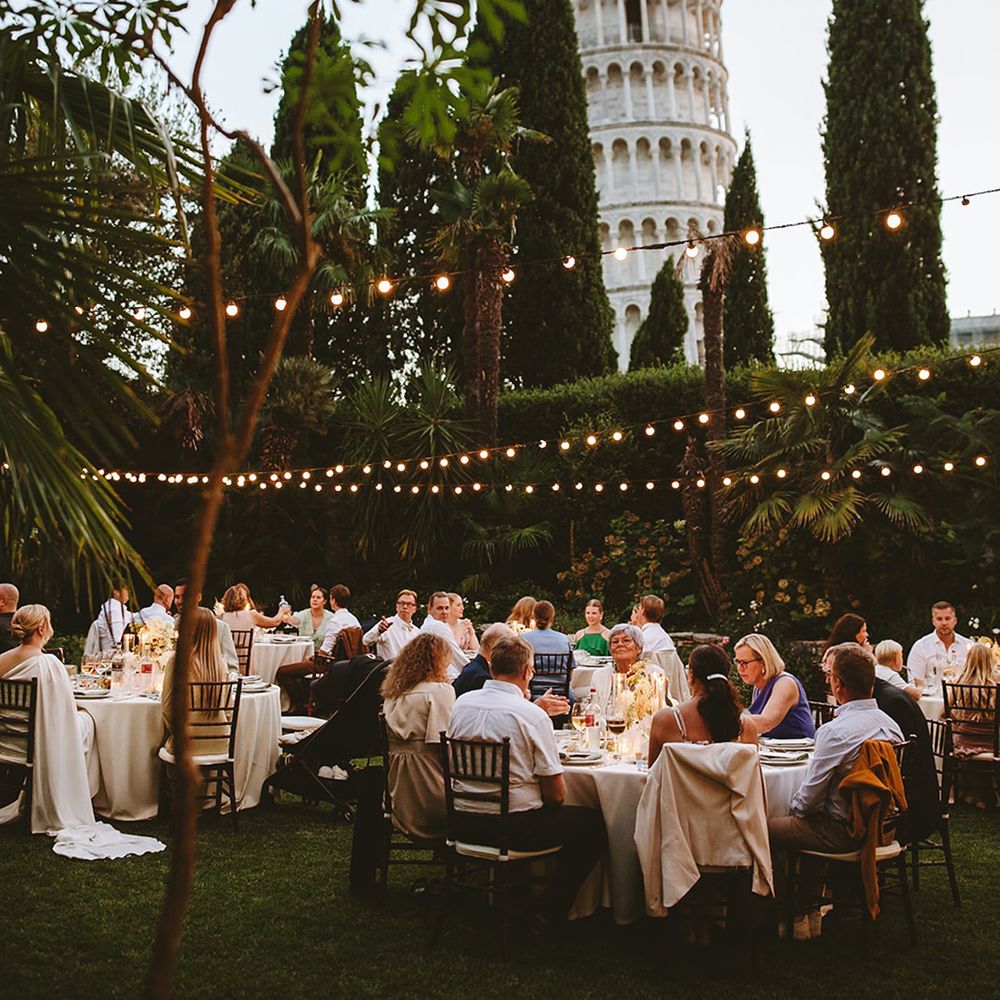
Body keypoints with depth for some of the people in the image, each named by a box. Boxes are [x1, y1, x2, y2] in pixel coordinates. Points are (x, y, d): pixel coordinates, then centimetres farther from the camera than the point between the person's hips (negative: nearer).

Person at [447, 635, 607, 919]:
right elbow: (556, 795, -12)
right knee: (593, 822, 11)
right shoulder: (533, 715, -16)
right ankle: (555, 909, 12)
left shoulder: (462, 703, 0)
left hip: (464, 823, 7)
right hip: (516, 827, -7)